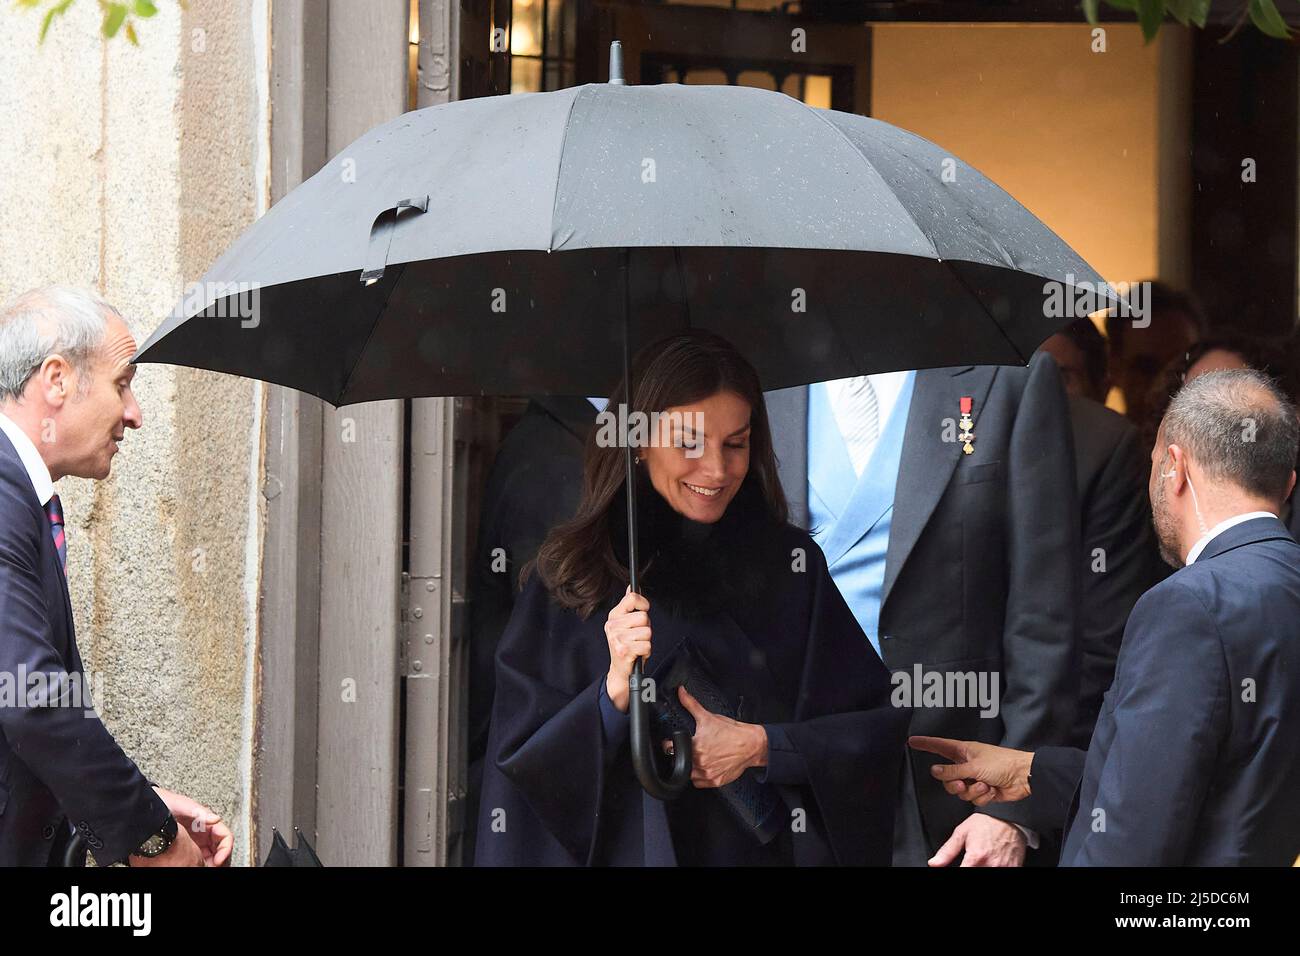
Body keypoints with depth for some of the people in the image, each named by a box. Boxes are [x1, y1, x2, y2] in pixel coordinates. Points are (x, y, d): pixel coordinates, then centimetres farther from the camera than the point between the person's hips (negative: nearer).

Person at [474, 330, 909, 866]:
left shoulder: (793, 565, -1)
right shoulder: (568, 576, -5)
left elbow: (880, 726, -2)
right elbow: (517, 758, -8)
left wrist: (761, 745, -14)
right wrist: (614, 692, -22)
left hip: (771, 848, 1)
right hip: (628, 851, -1)